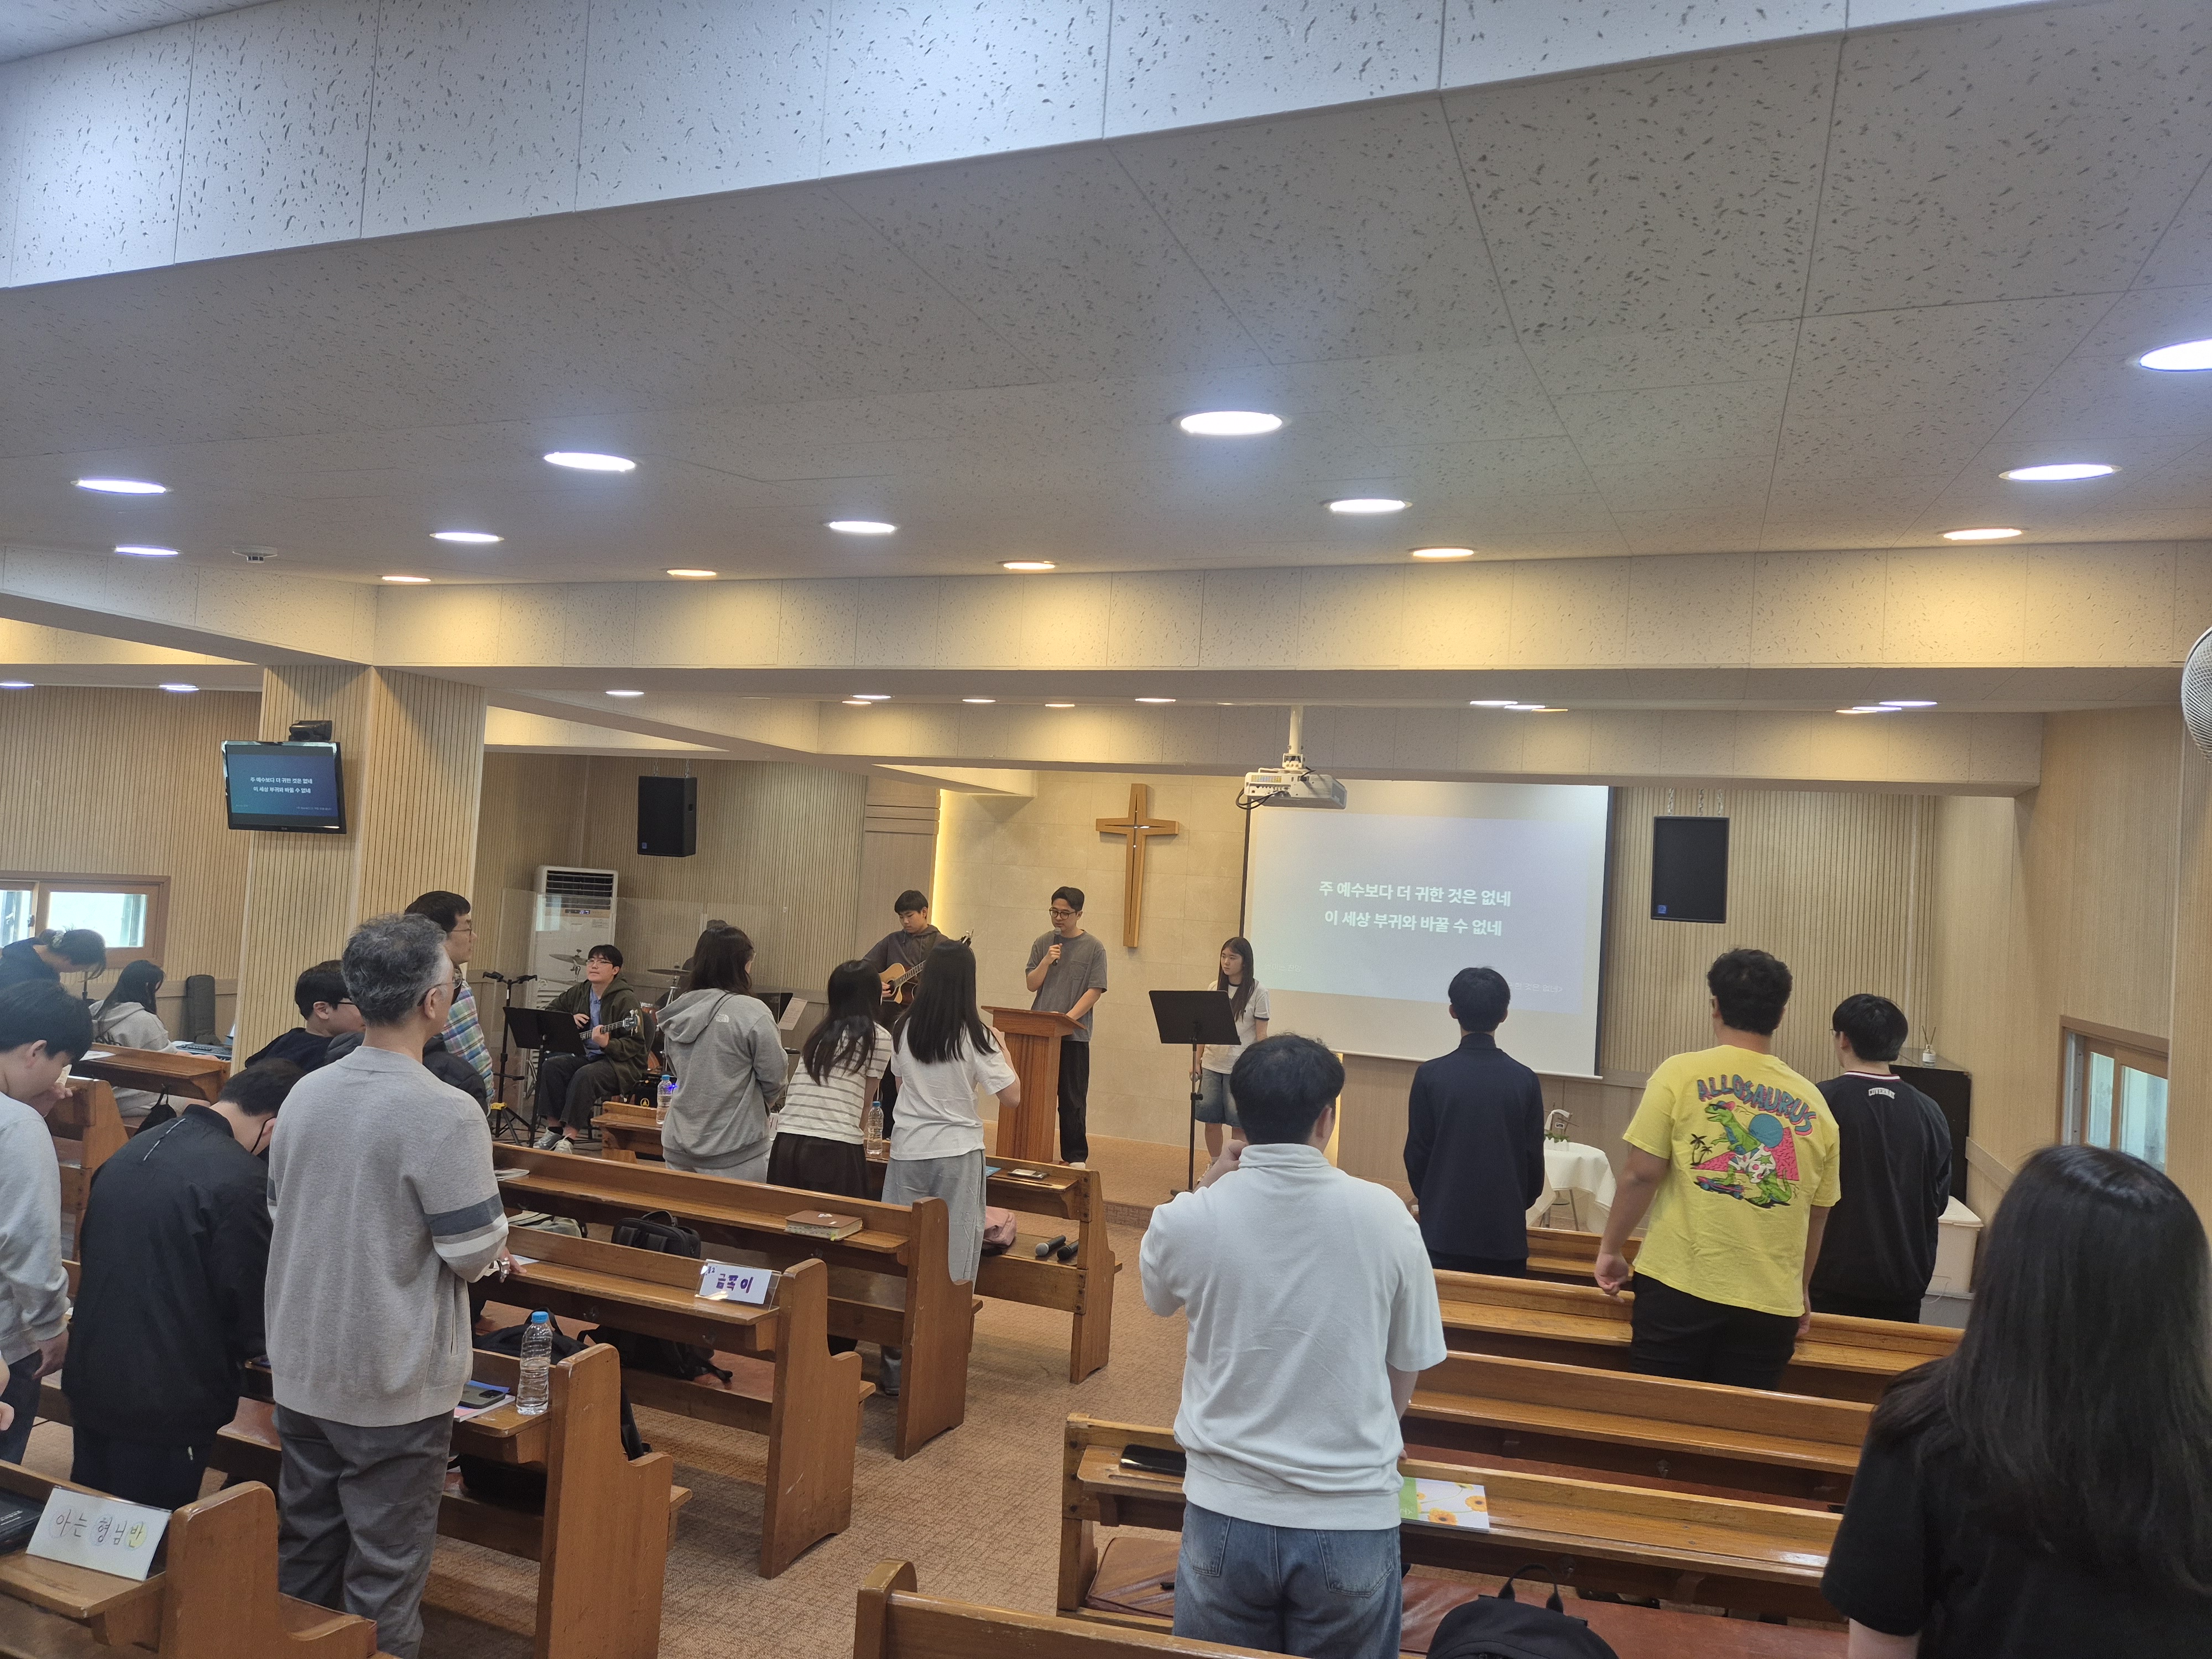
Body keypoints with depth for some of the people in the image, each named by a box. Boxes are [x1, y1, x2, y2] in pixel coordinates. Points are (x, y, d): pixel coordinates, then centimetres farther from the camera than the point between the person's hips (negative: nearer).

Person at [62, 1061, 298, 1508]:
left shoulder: (133, 1151, 5)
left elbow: (91, 1251, 16)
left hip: (90, 1378, 8)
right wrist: (252, 1346, 8)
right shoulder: (242, 1179, -21)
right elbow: (243, 1290, -15)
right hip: (166, 1398, -8)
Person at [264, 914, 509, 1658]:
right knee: (384, 1570, 8)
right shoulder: (445, 1114, -23)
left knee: (303, 1548, 21)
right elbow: (476, 1255, -19)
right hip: (394, 1383, -6)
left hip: (300, 1368, 7)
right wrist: (494, 1245, 3)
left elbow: (281, 1211, 12)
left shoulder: (305, 1093, -1)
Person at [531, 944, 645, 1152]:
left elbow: (635, 1044, -19)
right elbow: (549, 1010, 25)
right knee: (551, 1065, -18)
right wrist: (569, 1019, 4)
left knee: (585, 1076, -33)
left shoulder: (625, 998, -14)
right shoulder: (579, 992, 9)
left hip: (621, 1062, -7)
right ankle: (553, 1129, -11)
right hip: (586, 1055, 7)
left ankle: (569, 1137, -30)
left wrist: (607, 1044, -36)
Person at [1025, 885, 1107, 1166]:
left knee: (1073, 1100, 1)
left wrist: (1068, 1017, -17)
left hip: (1074, 1034, -3)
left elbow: (1095, 990, -7)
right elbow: (1032, 984, 8)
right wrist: (1046, 961, -10)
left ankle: (1076, 1157, 9)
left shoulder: (1093, 948, -1)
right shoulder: (1043, 943, 9)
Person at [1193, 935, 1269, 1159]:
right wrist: (1196, 1060, 6)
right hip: (1212, 1064, 4)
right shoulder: (1215, 988, 8)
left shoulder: (1258, 992, -5)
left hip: (1241, 1067, -4)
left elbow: (1261, 1034, -5)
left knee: (1239, 1121, -3)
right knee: (1211, 1120, 7)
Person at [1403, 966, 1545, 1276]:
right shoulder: (1524, 1080, -3)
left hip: (1443, 1231, -1)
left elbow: (1416, 1155, -1)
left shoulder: (1431, 1075, -7)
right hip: (1506, 1235, 1)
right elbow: (1534, 1161, 2)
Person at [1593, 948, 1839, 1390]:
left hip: (1679, 1286, -3)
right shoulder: (1813, 1103, 6)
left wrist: (1611, 1250, 6)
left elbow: (1642, 1175, -8)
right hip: (1771, 1304, 3)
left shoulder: (1681, 1073, -5)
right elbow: (1816, 1215, 14)